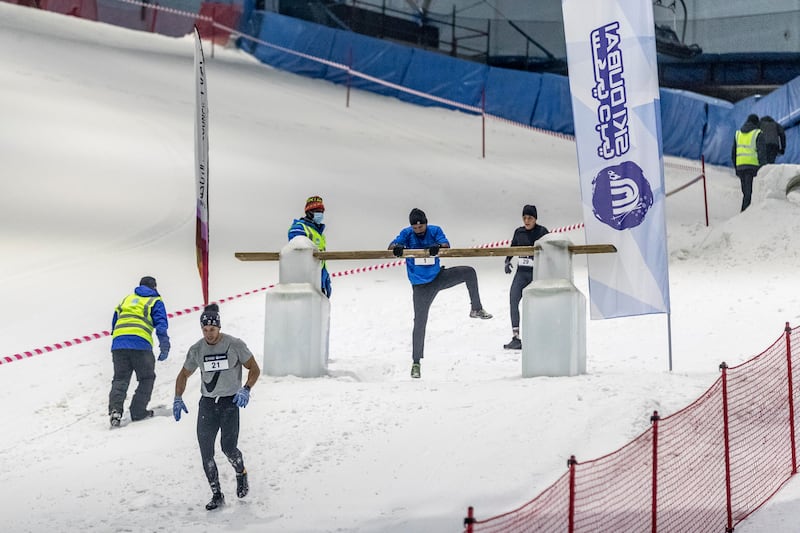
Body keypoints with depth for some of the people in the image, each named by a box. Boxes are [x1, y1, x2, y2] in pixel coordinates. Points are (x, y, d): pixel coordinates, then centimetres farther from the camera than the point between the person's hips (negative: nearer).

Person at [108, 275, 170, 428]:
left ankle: (115, 408, -16)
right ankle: (138, 411, 5)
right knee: (147, 378, 12)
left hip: (118, 342, 4)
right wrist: (165, 347, -1)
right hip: (140, 343, -4)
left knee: (120, 378, 6)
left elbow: (114, 325, 29)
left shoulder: (126, 300, 30)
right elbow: (161, 324, 1)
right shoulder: (155, 301, 15)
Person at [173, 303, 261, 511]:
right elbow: (183, 375, 14)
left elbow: (254, 369, 0)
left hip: (230, 402, -3)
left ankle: (241, 474, 22)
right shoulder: (197, 350, 1)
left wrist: (246, 390, -16)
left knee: (228, 447, -11)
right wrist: (178, 398, 1)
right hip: (207, 403, 3)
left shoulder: (235, 345, -9)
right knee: (206, 451, -3)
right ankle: (216, 495, 8)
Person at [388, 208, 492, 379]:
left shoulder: (434, 230, -6)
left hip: (439, 276, 2)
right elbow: (392, 245, -19)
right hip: (421, 286, -2)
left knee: (469, 272, -16)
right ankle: (416, 362, 7)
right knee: (420, 323, -4)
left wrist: (438, 247, -45)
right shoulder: (407, 233, -7)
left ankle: (476, 309, 2)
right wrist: (396, 248, -44)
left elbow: (446, 244, -21)